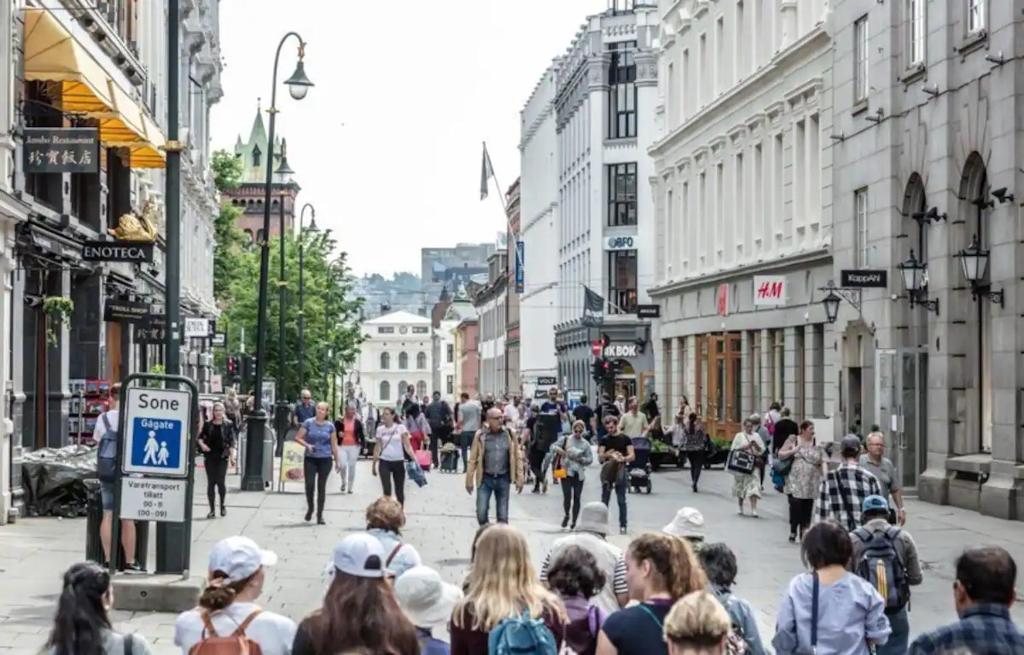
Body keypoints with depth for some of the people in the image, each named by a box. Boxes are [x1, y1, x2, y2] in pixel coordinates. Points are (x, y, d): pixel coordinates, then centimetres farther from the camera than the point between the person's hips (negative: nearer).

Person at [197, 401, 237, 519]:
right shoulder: (208, 425, 6)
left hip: (222, 457, -2)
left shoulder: (228, 425, 1)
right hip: (209, 456, 2)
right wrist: (202, 444, -11)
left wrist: (232, 456, -7)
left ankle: (222, 504, 17)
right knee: (211, 483, 2)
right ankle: (212, 509, 9)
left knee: (220, 481, -9)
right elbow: (200, 437, 10)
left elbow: (231, 442, 0)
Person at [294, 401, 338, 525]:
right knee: (309, 485, -7)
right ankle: (310, 508, 19)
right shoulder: (308, 423, 0)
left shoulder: (330, 426, 4)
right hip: (310, 459, -1)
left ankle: (320, 515, 11)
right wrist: (307, 445, -16)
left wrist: (337, 460, 8)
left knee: (322, 487, 3)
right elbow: (298, 438, 1)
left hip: (325, 459, 1)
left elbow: (334, 444, 9)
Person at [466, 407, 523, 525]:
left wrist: (519, 478, 3)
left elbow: (516, 457, 5)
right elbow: (473, 459, 0)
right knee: (481, 512, -6)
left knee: (503, 515, 7)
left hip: (503, 479, 1)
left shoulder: (509, 434, 0)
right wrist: (469, 480, -1)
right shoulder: (481, 435, -4)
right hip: (485, 479, -1)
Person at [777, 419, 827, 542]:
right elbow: (781, 455, 6)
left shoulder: (817, 444, 8)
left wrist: (825, 475, -13)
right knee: (795, 505, -13)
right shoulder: (792, 440, 5)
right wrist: (793, 450, -9)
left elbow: (823, 461, 2)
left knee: (807, 509, 2)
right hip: (795, 481, -2)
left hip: (811, 483, 2)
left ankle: (804, 533, 13)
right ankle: (793, 532, -2)